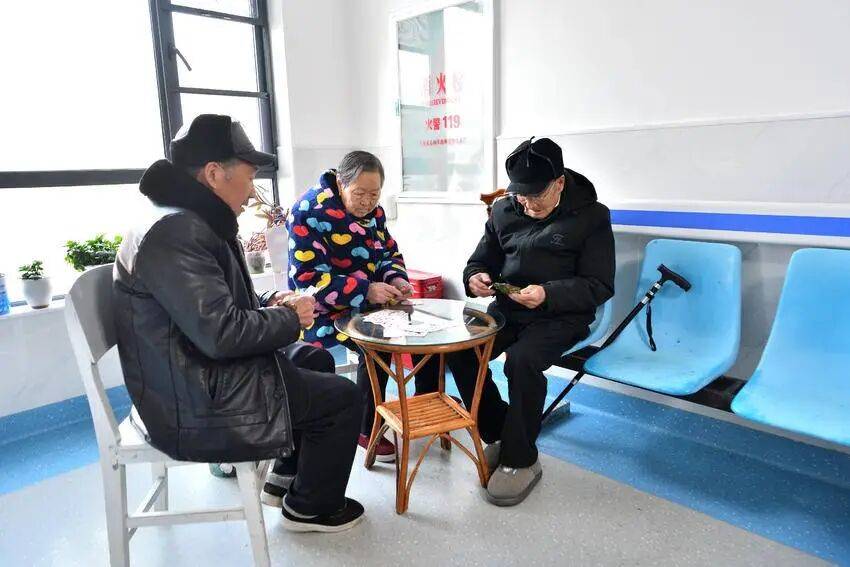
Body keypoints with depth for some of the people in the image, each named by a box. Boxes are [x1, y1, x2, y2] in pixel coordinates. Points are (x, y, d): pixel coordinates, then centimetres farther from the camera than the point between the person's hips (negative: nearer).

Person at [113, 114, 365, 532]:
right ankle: (310, 507, 17)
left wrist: (270, 305, 1)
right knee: (343, 397, -5)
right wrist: (290, 318, -13)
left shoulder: (190, 221, 9)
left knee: (315, 361, 20)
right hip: (196, 408, -11)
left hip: (201, 379, 11)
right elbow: (221, 333, -30)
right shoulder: (174, 232, -25)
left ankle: (293, 475, 30)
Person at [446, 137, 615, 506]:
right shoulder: (504, 211, 8)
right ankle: (497, 435, 2)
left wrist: (548, 294, -26)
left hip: (562, 316, -5)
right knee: (458, 350, -19)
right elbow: (481, 260, 16)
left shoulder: (591, 215, -5)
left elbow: (599, 287, -9)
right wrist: (475, 277, -11)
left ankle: (521, 460, -10)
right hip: (508, 309, 5)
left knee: (522, 361, -33)